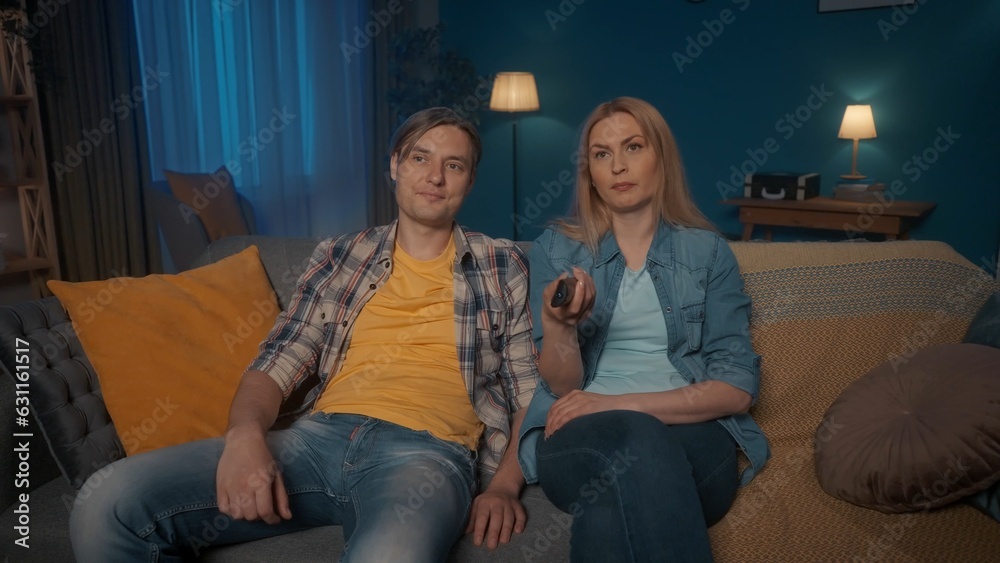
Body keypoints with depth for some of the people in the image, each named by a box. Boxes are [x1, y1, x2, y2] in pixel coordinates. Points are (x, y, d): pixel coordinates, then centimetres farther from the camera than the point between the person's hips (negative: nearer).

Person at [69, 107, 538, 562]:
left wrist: (504, 485, -7)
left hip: (427, 452, -2)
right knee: (110, 507, -17)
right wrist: (245, 435, -11)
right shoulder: (339, 257, 17)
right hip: (319, 436, 3)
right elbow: (277, 364, 10)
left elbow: (530, 389, 10)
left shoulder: (503, 267, 12)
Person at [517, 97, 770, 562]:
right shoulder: (554, 249, 10)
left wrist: (624, 405, -13)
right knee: (632, 441, -36)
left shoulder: (708, 251, 10)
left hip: (692, 433, 0)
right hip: (581, 437, 1)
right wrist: (557, 326, -19)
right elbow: (563, 388, 4)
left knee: (615, 490, -35)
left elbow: (737, 389, 1)